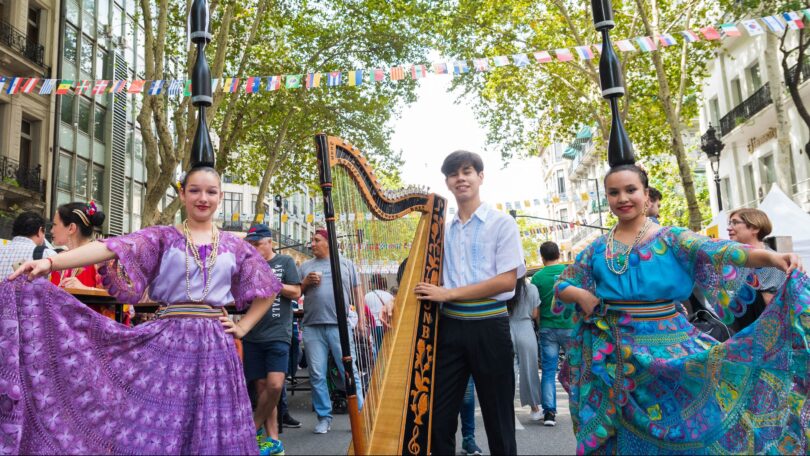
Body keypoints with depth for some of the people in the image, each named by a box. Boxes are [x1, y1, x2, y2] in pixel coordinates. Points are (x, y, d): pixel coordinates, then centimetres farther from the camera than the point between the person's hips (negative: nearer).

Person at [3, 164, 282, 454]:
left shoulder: (235, 246, 8)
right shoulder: (162, 237, 3)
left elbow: (267, 290, 15)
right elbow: (114, 248, -13)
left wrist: (243, 327, 6)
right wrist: (50, 262, -26)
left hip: (215, 345, 2)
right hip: (169, 341, -1)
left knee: (212, 431, 8)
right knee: (155, 425, 2)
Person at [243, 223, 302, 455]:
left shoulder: (285, 261, 4)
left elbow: (296, 292, -2)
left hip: (278, 334, -3)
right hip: (253, 335, 3)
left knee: (275, 385, -14)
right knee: (262, 387, 4)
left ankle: (253, 428, 8)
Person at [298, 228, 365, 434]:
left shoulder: (346, 263, 12)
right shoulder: (305, 266, 16)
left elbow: (357, 291, 9)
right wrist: (306, 282, -4)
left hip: (340, 326, -2)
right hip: (312, 327, 2)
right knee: (317, 375, 3)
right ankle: (324, 417, 15)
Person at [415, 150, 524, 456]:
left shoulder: (502, 223, -1)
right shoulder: (442, 230, 13)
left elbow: (507, 281, -10)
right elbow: (429, 278, 16)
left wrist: (448, 293, -15)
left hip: (489, 326, -4)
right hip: (449, 326, 4)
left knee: (498, 417, 7)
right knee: (438, 416, 7)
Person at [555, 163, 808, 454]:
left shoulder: (670, 239, -3)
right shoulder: (598, 249, 4)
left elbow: (716, 251, -20)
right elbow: (562, 285, 11)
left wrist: (770, 257, -37)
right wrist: (581, 294, -10)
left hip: (666, 348, -2)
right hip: (617, 354, 2)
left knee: (683, 425, 4)